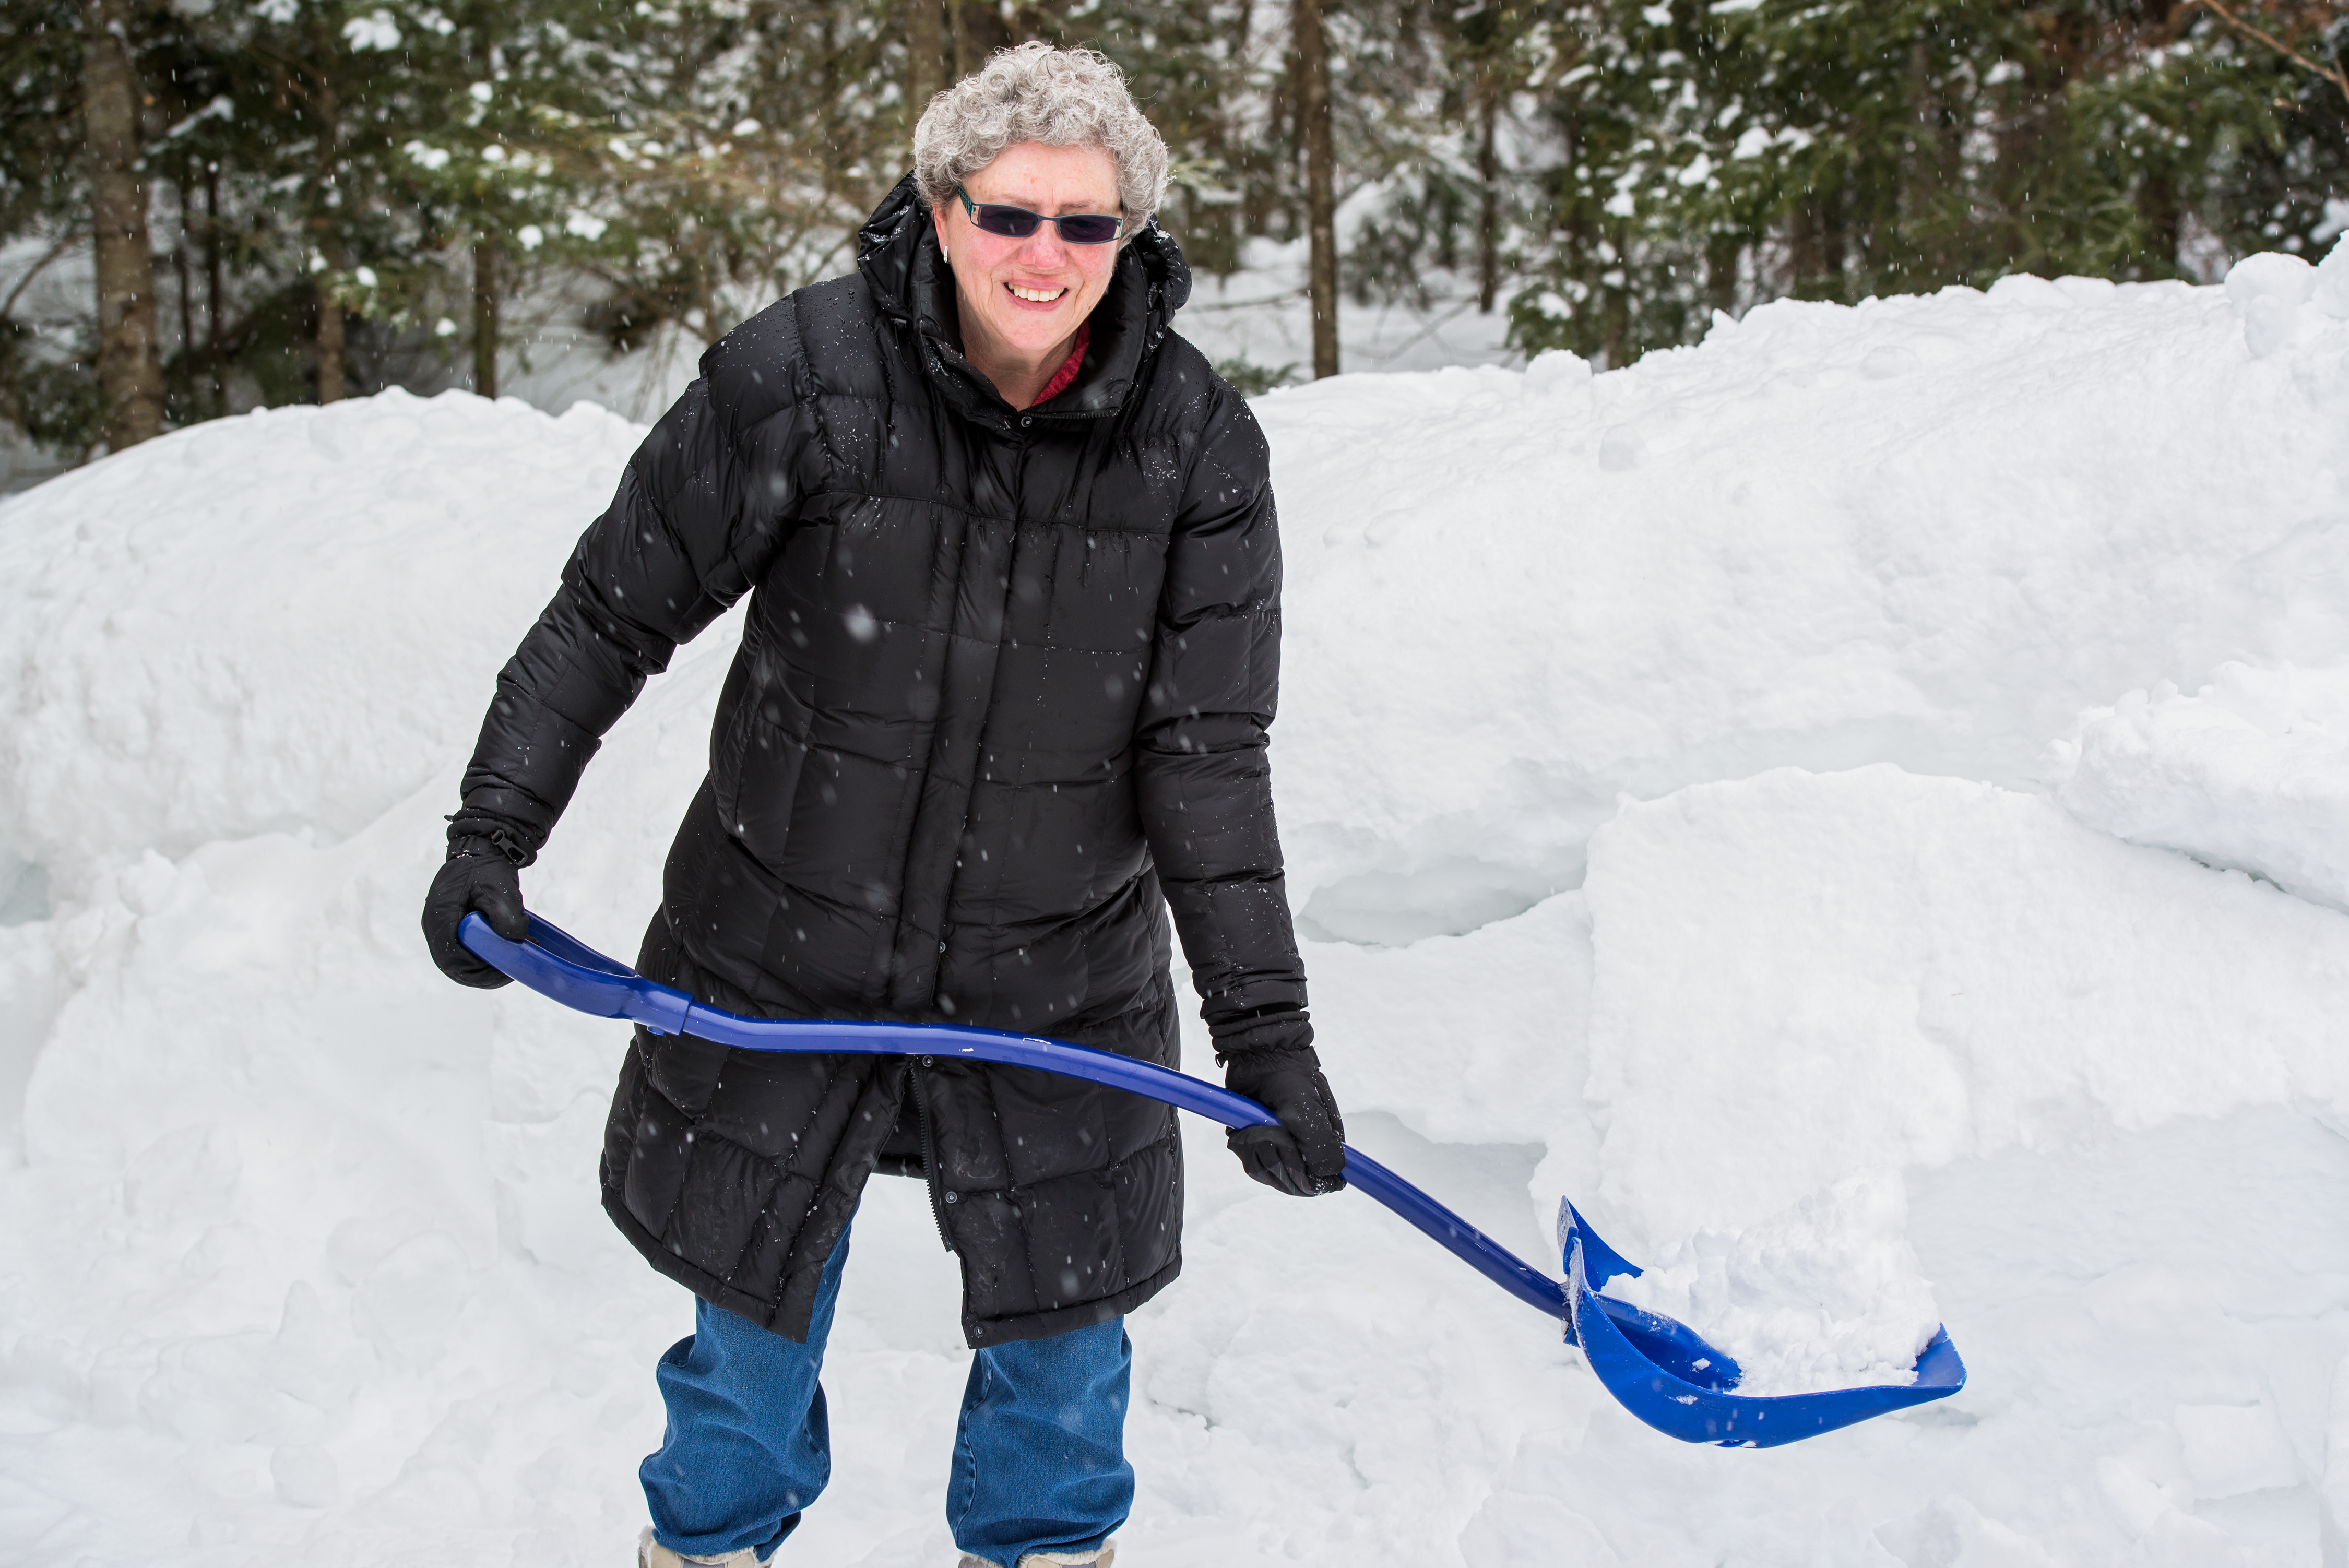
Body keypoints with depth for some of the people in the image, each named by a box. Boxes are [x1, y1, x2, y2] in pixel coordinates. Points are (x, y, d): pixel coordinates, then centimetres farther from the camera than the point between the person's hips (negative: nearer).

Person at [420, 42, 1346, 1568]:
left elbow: (1209, 753, -11)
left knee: (1064, 1324, 17)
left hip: (1057, 979, 1)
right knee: (756, 1307, 18)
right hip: (784, 964, -1)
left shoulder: (1201, 449, -12)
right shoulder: (804, 374, -17)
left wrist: (1265, 1025, -14)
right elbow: (615, 611, -8)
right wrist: (493, 835, -12)